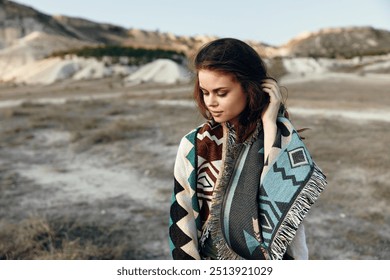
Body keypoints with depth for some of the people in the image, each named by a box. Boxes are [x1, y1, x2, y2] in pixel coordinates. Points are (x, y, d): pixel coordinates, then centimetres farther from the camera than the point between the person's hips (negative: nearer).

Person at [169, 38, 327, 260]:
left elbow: (284, 199, -25)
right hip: (210, 256, 1)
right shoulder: (194, 146, -10)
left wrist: (269, 123, -22)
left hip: (272, 258, 0)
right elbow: (182, 220, -7)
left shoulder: (282, 138, -9)